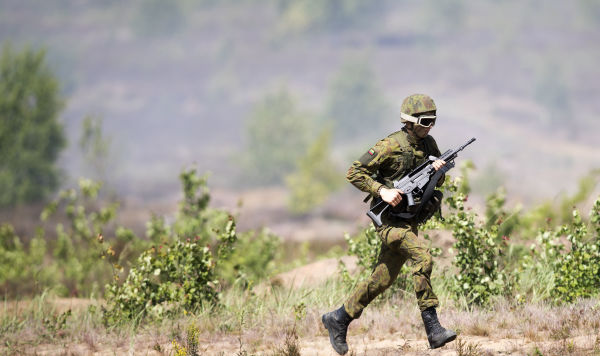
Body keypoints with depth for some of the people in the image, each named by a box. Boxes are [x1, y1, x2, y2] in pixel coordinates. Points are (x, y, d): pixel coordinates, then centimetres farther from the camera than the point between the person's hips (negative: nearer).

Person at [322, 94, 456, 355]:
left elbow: (438, 182, 16)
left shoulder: (429, 144, 8)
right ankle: (433, 330, -27)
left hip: (409, 221, 8)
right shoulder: (391, 145, -14)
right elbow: (354, 173, -13)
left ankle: (338, 319, 25)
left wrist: (438, 171, -7)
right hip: (390, 218, -8)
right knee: (423, 257, -26)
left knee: (382, 279, 10)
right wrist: (382, 191, -23)